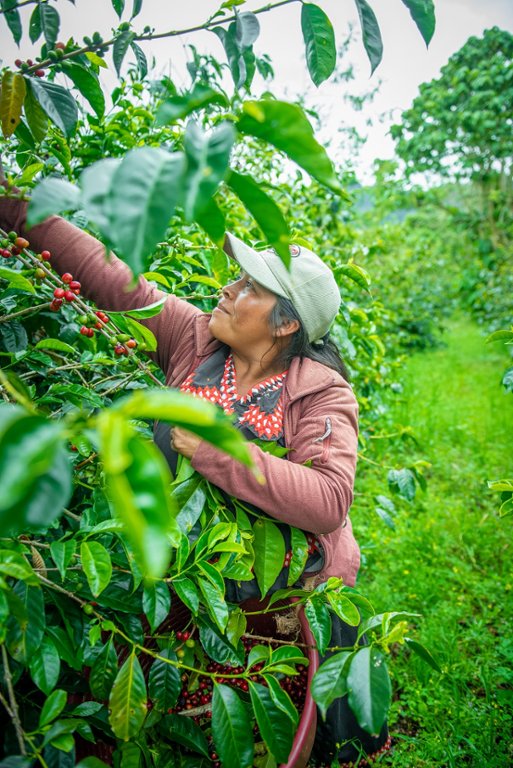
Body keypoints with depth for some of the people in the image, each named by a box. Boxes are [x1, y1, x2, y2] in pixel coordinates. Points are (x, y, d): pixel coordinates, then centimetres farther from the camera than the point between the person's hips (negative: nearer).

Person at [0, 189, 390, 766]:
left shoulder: (322, 395, -20)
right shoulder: (192, 338, -9)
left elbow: (328, 502, -33)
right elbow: (107, 275, -8)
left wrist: (216, 449, -37)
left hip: (295, 598, -3)